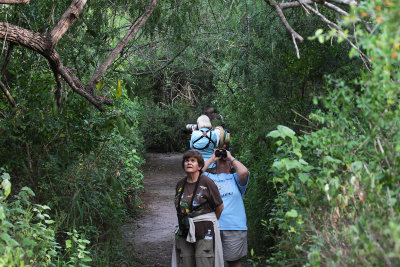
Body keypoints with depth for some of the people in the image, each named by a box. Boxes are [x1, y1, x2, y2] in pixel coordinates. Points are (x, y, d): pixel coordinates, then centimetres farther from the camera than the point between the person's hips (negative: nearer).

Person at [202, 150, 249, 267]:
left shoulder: (235, 178, 12)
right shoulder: (209, 177, 16)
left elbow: (244, 172, -10)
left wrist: (231, 157, 4)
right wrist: (212, 159, 4)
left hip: (234, 228, -1)